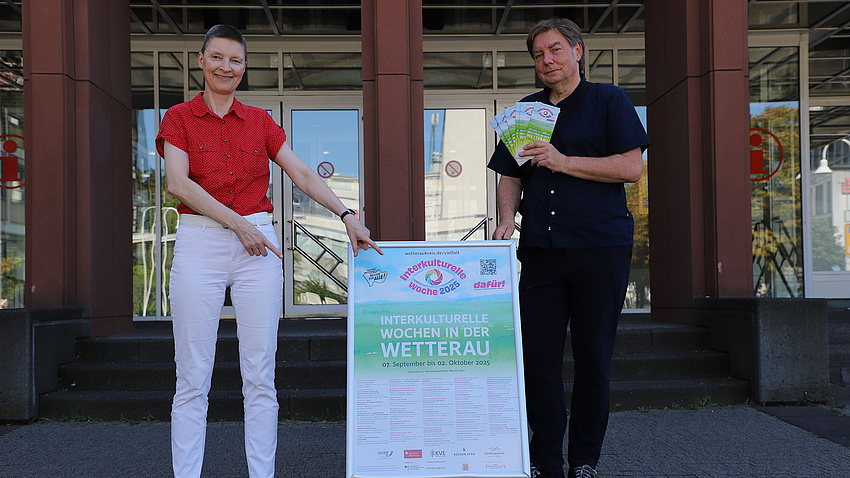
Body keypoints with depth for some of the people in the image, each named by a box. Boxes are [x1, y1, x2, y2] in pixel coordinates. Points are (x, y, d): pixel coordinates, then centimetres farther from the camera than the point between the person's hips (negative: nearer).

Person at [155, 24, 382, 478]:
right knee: (192, 379, 1)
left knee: (260, 377, 3)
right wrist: (237, 223, -14)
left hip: (257, 246, 2)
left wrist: (348, 216, -3)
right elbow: (178, 183, -9)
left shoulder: (260, 121, 13)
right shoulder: (179, 118, 5)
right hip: (199, 244, -2)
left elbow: (302, 174, 8)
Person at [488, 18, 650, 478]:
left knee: (593, 358, 2)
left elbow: (631, 167, -5)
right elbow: (510, 177, 17)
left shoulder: (609, 101, 6)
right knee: (537, 356, 0)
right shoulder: (525, 110, 18)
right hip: (541, 249, 3)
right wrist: (507, 218, -2)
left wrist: (563, 162, -11)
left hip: (600, 247, -3)